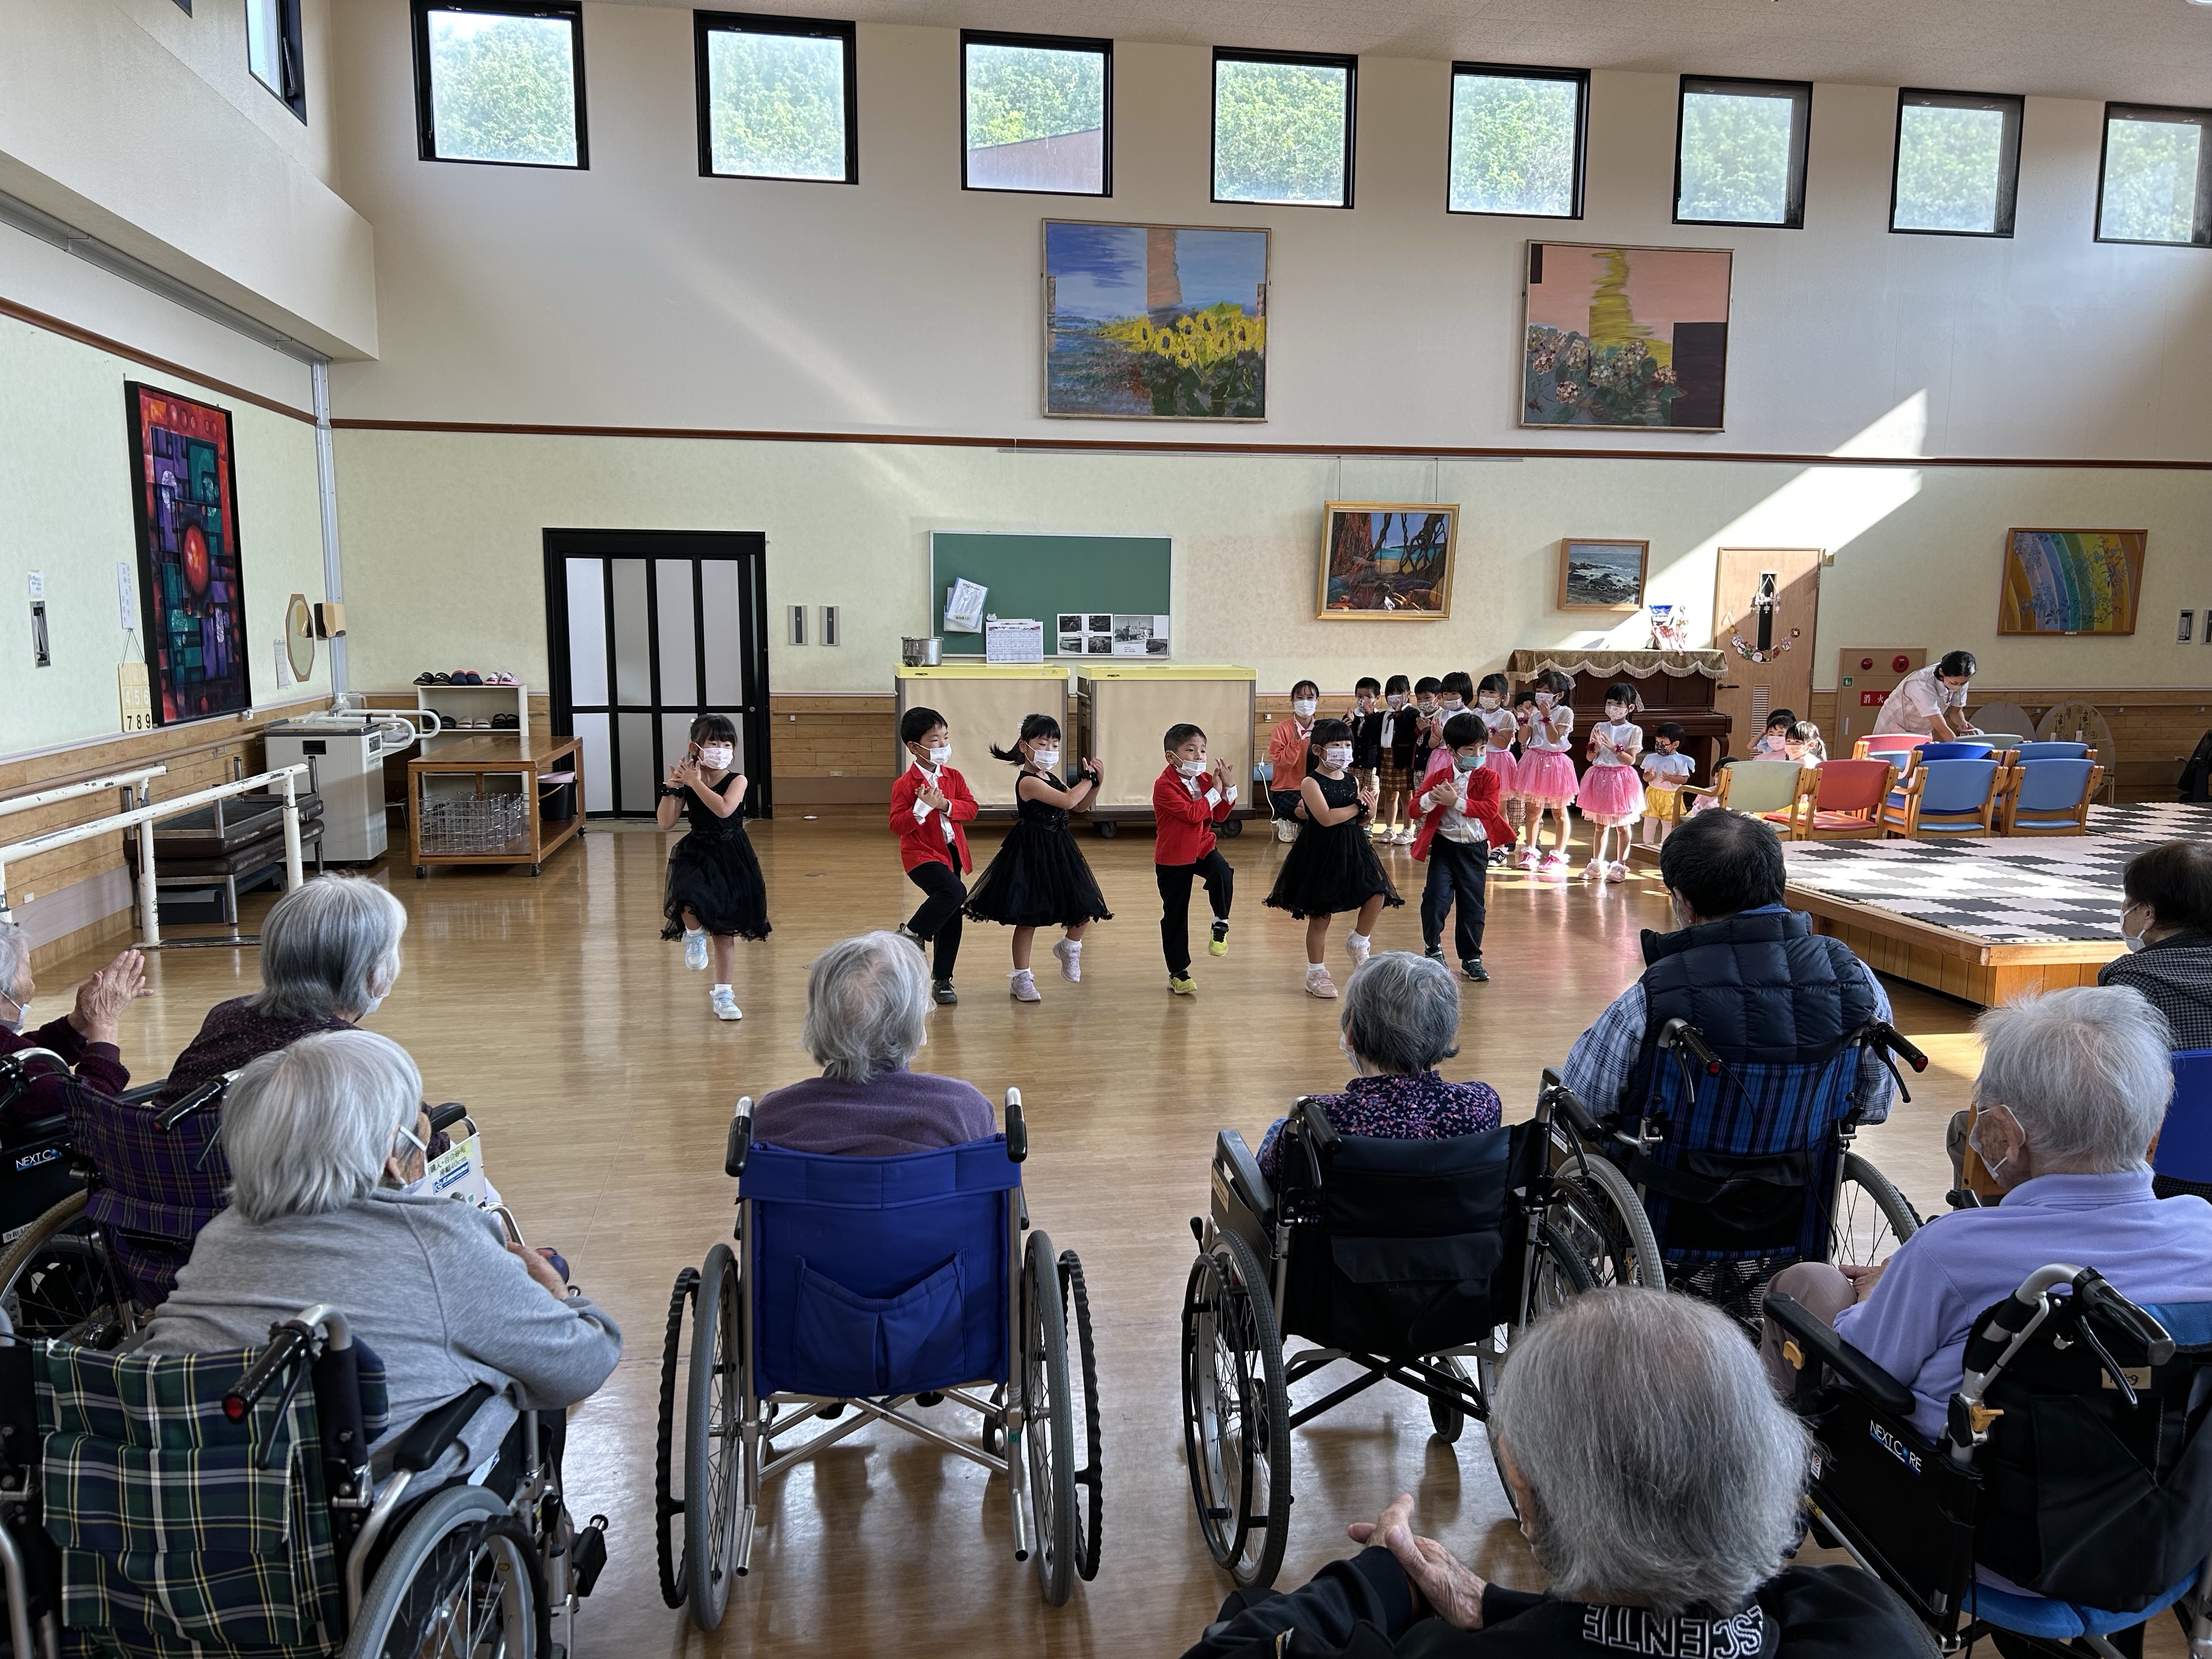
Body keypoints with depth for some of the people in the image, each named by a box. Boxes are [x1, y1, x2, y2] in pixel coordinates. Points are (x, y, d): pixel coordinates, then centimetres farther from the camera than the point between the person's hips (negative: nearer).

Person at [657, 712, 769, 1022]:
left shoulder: (737, 781, -6)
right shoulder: (686, 783, -1)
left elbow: (723, 808, -26)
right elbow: (665, 822, -7)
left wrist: (695, 782, -21)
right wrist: (671, 787, -16)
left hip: (732, 860, 0)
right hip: (696, 856, 0)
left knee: (726, 932, 9)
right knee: (690, 902, -34)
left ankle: (722, 994, 25)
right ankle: (695, 935, 2)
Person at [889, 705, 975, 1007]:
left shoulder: (953, 778, 7)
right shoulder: (905, 785, -10)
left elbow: (971, 808, -2)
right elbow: (897, 824, -16)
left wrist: (946, 805, -19)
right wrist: (923, 807, -29)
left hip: (951, 853, 7)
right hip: (921, 855, -7)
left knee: (951, 919, 10)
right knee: (954, 892, -31)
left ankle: (942, 980, 22)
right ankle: (911, 932, -10)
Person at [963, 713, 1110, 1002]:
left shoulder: (1051, 779, 10)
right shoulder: (1028, 781, -18)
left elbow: (1078, 805, 17)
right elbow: (1069, 800, -26)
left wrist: (1096, 783, 1)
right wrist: (1088, 779, -12)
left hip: (1058, 851, 8)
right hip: (1032, 854, -8)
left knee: (1085, 907, 3)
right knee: (1028, 917, 1)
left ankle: (1069, 947, 32)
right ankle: (1021, 978, 15)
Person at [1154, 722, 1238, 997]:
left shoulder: (1205, 779, 3)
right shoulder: (1165, 785, -19)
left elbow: (1220, 816, 5)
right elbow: (1192, 813, -28)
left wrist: (1228, 786, -7)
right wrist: (1214, 791, -20)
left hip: (1203, 848, 5)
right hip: (1173, 858, -4)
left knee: (1222, 873, -29)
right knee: (1175, 915, 4)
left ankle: (1221, 924, -4)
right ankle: (1177, 972, 17)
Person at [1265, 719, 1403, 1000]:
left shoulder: (1351, 780, 7)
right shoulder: (1311, 783, -13)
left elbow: (1361, 819, 13)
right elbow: (1327, 818, -25)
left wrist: (1369, 809, -9)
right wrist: (1359, 807, -18)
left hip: (1352, 848, 6)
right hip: (1321, 853, -6)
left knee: (1377, 894, -8)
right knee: (1320, 916, 2)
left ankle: (1358, 941, 18)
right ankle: (1316, 974, 16)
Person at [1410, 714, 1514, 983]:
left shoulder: (1489, 778, -1)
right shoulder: (1438, 777, 2)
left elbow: (1490, 809, -17)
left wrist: (1456, 801, -27)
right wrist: (1432, 797, -25)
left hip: (1475, 849, 0)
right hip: (1443, 846, 0)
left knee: (1472, 905, 8)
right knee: (1436, 897, -11)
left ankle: (1471, 959, 21)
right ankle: (1433, 948, 13)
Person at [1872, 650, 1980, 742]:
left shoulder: (1960, 680, -14)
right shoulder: (1922, 685, -36)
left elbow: (1956, 711, 2)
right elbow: (1942, 729, -37)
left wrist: (1962, 722, -20)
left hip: (1923, 734, 6)